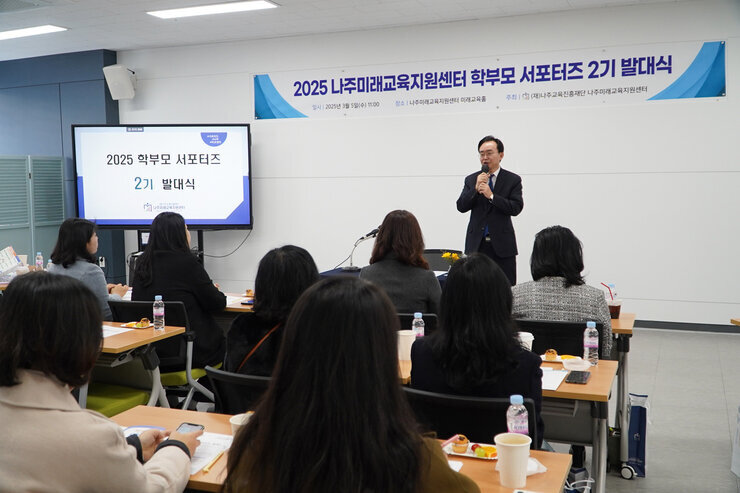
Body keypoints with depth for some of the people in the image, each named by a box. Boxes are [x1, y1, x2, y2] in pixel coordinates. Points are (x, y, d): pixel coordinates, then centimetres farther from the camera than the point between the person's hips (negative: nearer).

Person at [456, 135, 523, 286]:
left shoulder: (513, 180, 1)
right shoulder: (471, 180, 9)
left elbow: (516, 208, -9)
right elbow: (461, 206, 0)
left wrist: (491, 196, -17)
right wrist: (476, 189, -14)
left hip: (502, 245, -2)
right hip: (476, 244, 2)